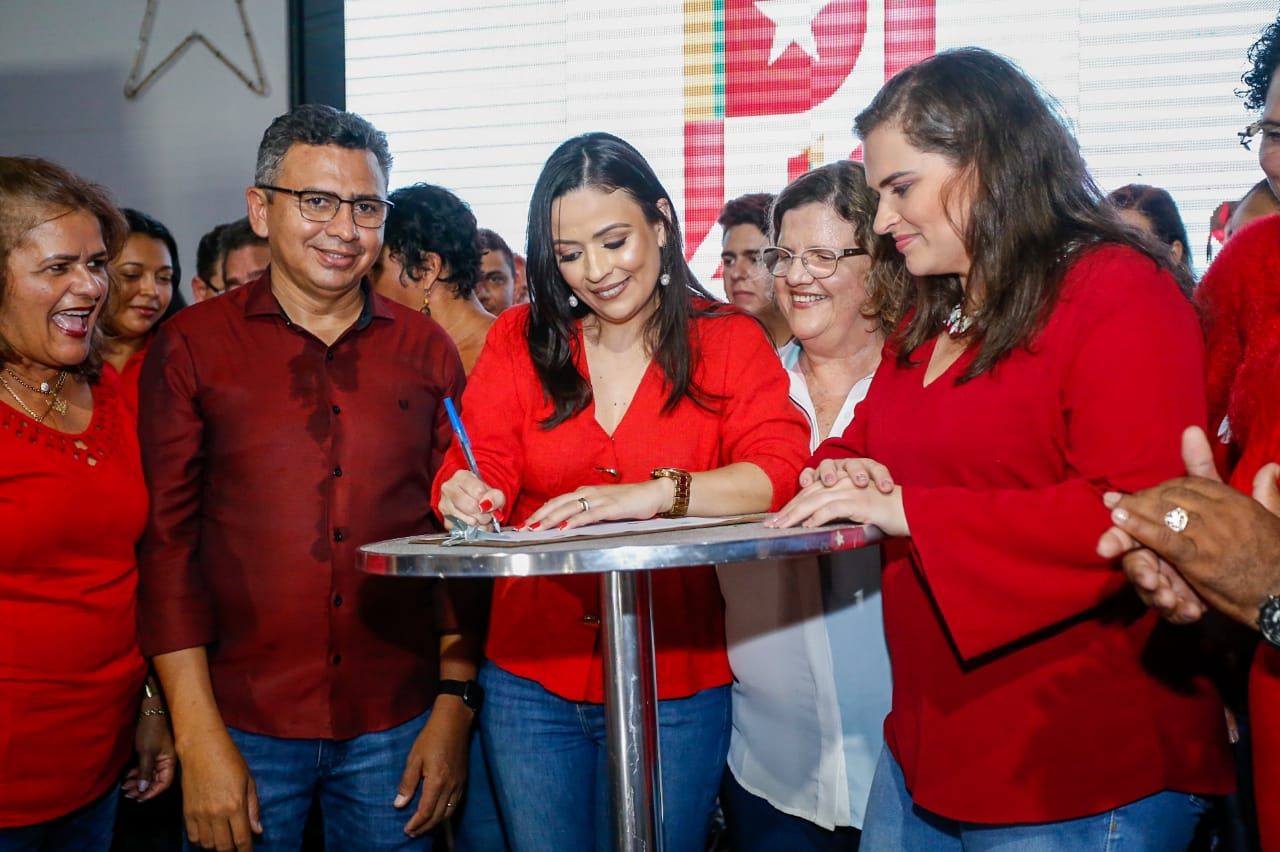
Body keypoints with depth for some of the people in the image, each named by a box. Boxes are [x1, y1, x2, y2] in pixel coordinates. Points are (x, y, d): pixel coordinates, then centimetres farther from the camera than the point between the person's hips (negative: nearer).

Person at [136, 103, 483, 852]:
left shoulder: (426, 351, 5)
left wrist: (455, 704, 1)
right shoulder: (193, 348, -1)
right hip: (245, 726, -2)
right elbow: (168, 541, -4)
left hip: (396, 728, 2)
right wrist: (199, 737, -8)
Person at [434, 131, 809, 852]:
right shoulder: (519, 341, 5)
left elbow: (780, 471, -14)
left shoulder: (731, 344, 0)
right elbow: (481, 464, 0)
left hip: (677, 691, -2)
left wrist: (658, 493, -31)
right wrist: (466, 497, -25)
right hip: (531, 679, 2)